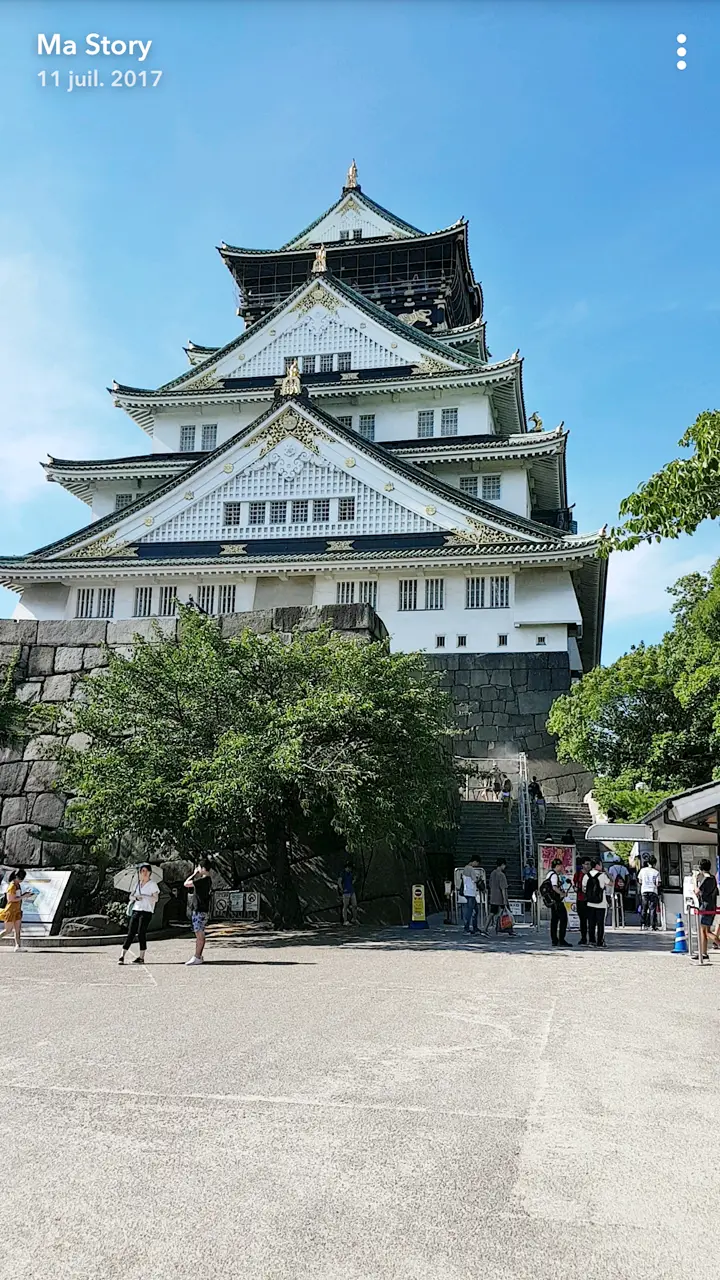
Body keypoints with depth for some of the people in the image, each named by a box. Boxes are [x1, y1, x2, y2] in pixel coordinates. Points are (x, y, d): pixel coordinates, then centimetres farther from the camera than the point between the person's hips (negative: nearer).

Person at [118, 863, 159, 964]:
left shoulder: (152, 884, 2)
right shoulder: (138, 884, 18)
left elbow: (155, 898, -7)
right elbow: (131, 897, 15)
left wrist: (143, 897, -17)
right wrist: (135, 897, -7)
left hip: (146, 912, -4)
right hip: (136, 910, 4)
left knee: (141, 933, -8)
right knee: (130, 933, -2)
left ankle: (141, 957, -1)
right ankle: (122, 956, -4)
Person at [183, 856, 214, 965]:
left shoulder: (202, 880, -19)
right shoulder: (208, 879, 9)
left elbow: (186, 884, -16)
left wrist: (194, 873, -6)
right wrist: (196, 874, 16)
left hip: (199, 911, -10)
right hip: (203, 910, 10)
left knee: (199, 934, -6)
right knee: (200, 934, 14)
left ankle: (197, 957, -4)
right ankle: (199, 956, 20)